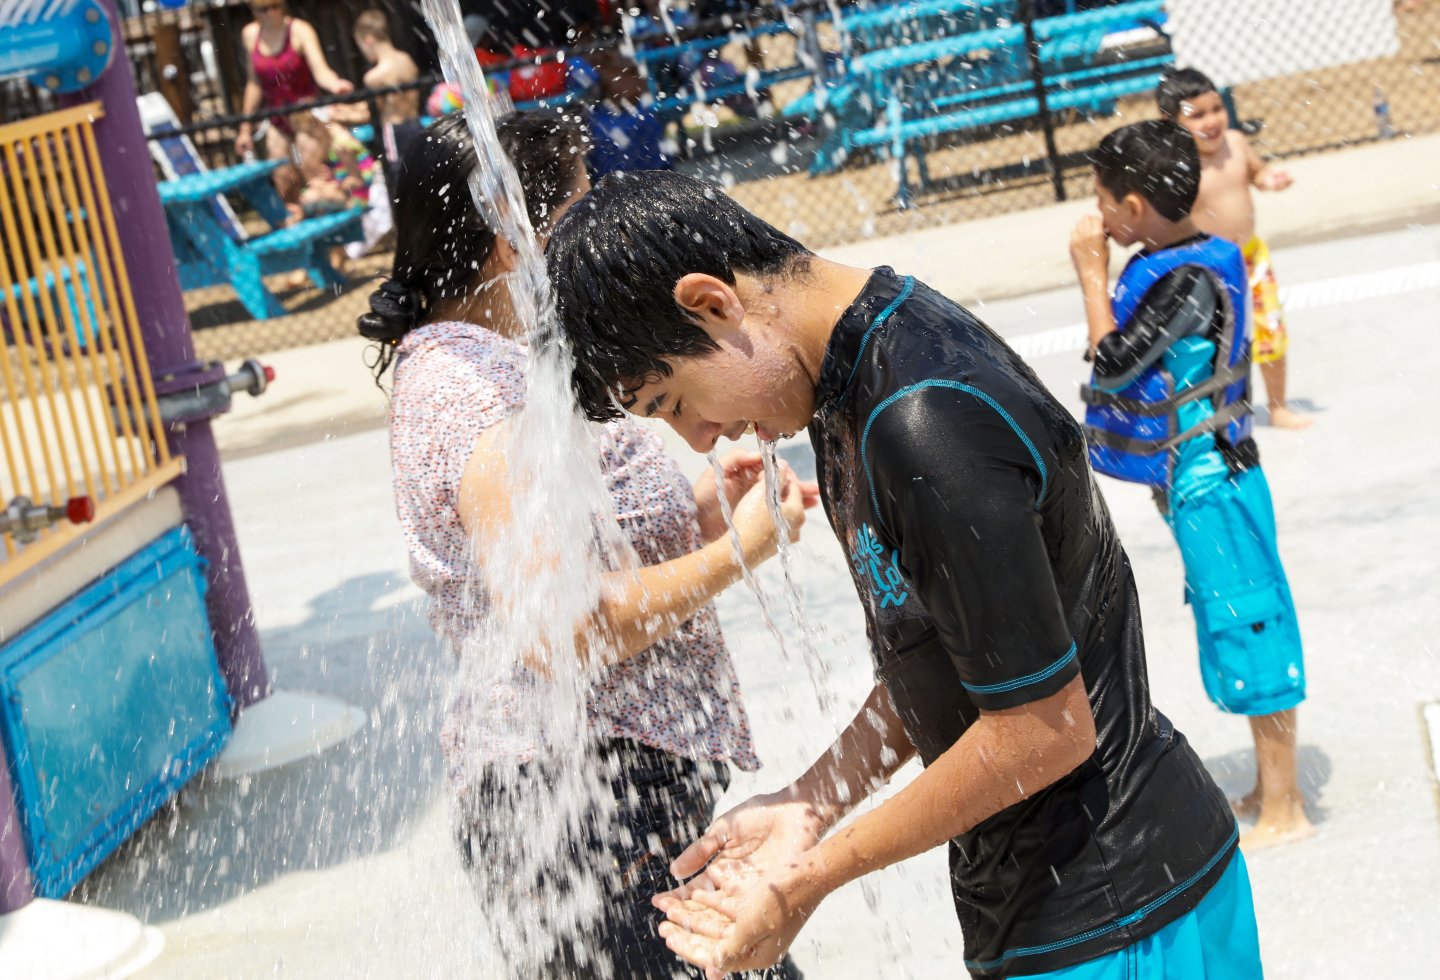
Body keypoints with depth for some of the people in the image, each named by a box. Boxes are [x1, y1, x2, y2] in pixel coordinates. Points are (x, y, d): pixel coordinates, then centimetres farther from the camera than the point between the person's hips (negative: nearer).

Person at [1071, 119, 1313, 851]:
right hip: (1199, 477, 10)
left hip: (1209, 481, -10)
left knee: (1245, 625, 0)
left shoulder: (1188, 279, -23)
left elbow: (1114, 365, -23)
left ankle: (1283, 811, 11)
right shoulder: (1179, 262, 5)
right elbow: (1137, 361, 11)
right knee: (1242, 624, 18)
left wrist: (1092, 273, -18)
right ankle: (1271, 787, 32)